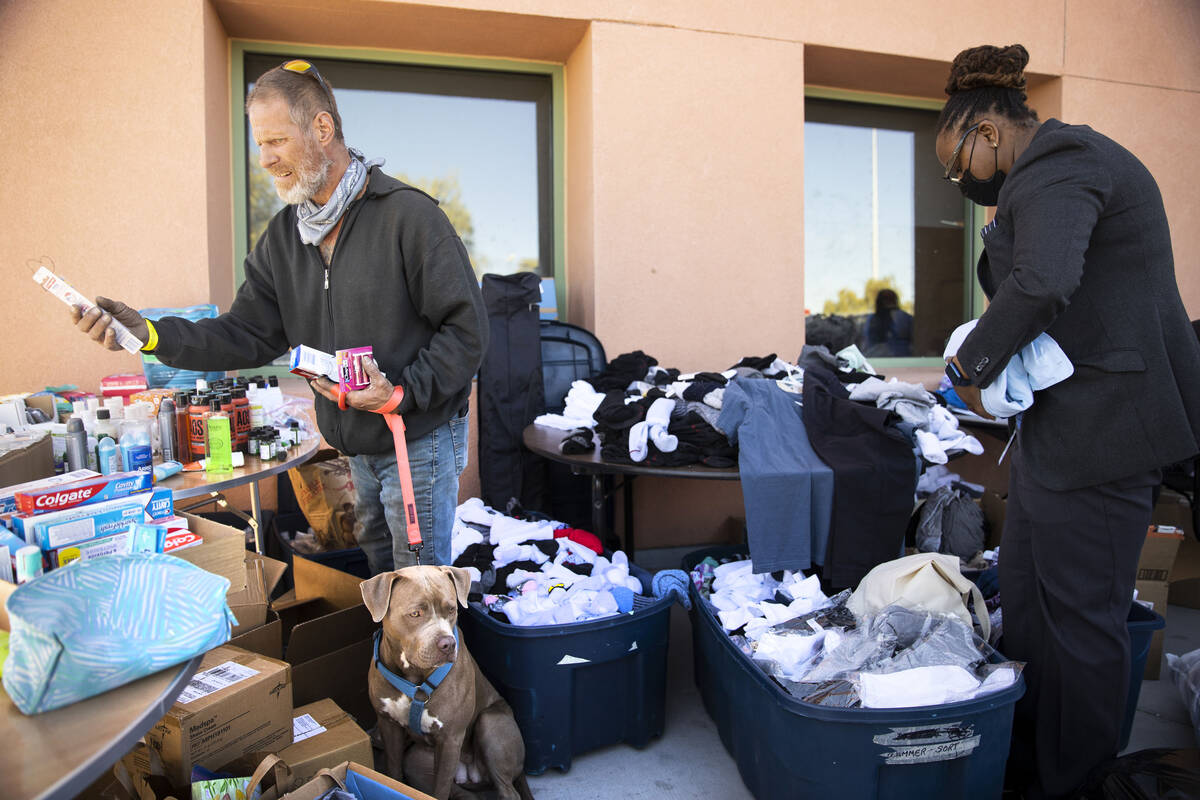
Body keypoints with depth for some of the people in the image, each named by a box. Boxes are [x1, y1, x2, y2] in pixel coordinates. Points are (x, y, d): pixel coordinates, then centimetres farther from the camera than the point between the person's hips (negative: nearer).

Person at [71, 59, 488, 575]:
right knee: (381, 575, 22)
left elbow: (466, 326, -15)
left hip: (419, 441, -6)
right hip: (357, 448, 7)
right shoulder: (283, 235, 6)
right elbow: (250, 335, 4)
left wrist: (403, 393, -23)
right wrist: (150, 334, -9)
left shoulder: (408, 215, -16)